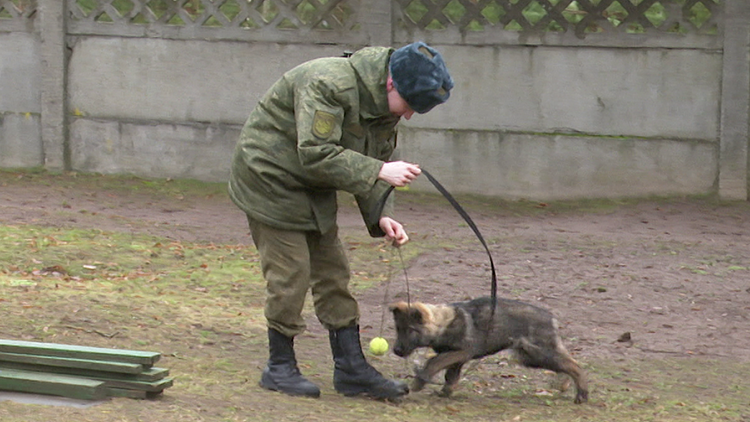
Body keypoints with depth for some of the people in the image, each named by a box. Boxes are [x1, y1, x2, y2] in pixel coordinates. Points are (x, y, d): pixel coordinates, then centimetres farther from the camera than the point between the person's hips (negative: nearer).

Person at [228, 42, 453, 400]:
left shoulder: (385, 106, 1)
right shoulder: (328, 85, -29)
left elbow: (374, 161, 8)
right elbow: (316, 155, -34)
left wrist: (380, 216, -7)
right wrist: (379, 172, -37)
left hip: (312, 191, 9)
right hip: (271, 180, -9)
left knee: (333, 273, 7)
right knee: (289, 276, -9)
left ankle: (351, 368, 10)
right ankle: (280, 367, 5)